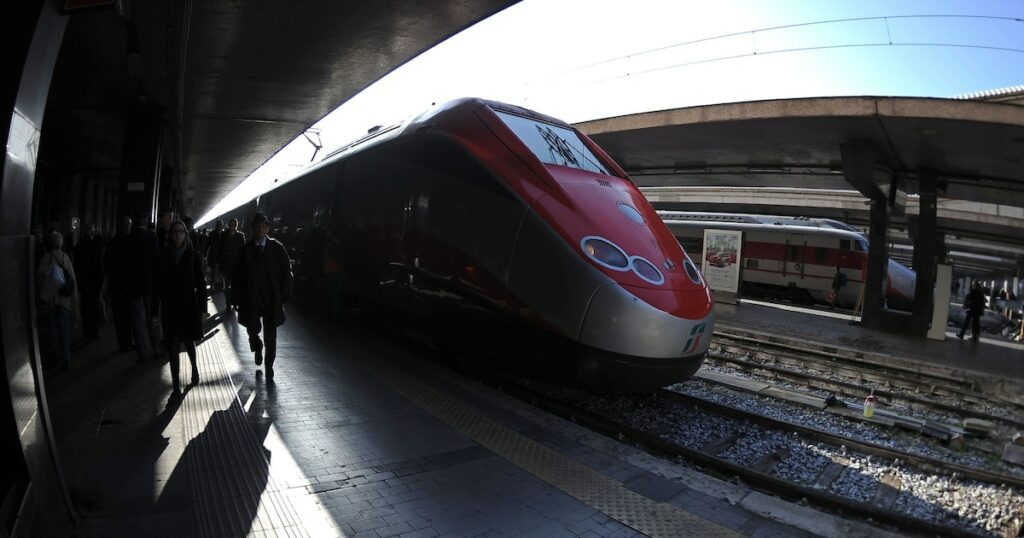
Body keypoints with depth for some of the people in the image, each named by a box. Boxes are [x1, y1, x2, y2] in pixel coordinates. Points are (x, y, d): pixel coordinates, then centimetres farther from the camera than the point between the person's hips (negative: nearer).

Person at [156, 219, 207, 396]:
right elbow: (158, 284, 2)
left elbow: (201, 283, -2)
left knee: (188, 340, 13)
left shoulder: (193, 256, -3)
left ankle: (194, 366, 43)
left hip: (189, 305, -1)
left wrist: (202, 309, -5)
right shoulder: (163, 256, 1)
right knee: (172, 345, 2)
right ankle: (176, 386, 9)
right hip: (169, 307, 1)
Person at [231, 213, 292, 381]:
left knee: (270, 335, 4)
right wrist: (238, 298, -5)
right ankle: (258, 348, 33)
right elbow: (238, 276, 2)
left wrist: (284, 295, -5)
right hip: (251, 298, 0)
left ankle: (269, 367, 19)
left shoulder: (277, 248, 0)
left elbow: (286, 271, 1)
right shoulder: (245, 250, 2)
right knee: (252, 329, -3)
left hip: (271, 298, 0)